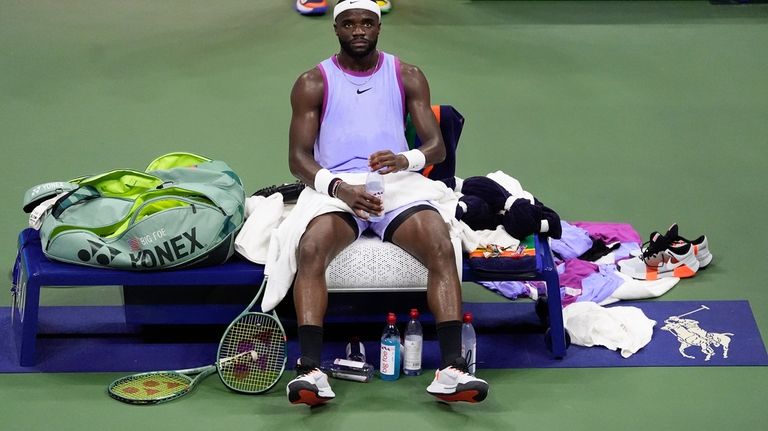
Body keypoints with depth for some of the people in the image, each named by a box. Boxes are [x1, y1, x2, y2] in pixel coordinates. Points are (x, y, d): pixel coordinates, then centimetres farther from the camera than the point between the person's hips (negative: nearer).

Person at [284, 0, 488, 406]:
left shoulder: (407, 78, 15)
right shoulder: (313, 83, 10)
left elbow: (436, 146, 8)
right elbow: (298, 157, 2)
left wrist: (405, 160, -18)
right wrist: (339, 187, -19)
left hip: (398, 182, 1)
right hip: (334, 186, -1)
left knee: (441, 246, -30)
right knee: (311, 249, -34)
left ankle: (452, 370, -36)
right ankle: (310, 370, -40)